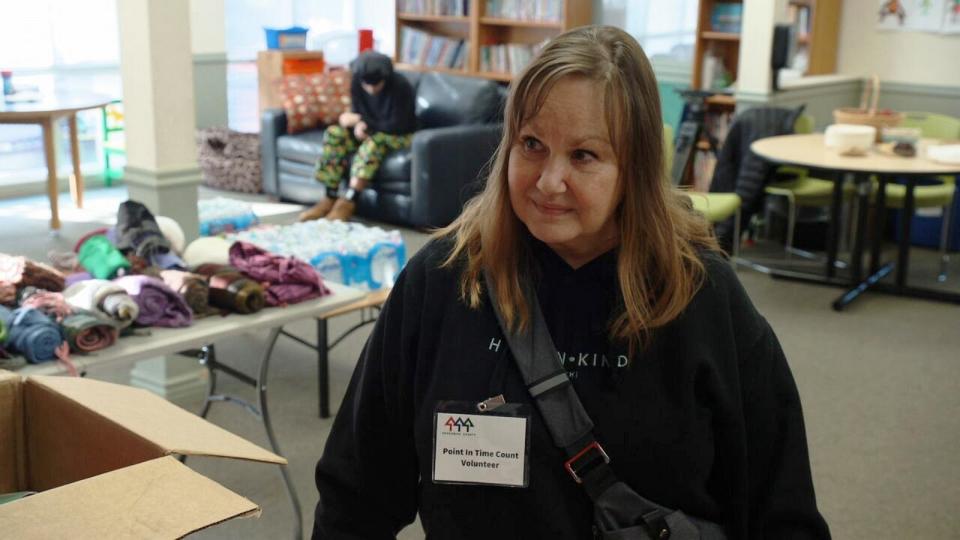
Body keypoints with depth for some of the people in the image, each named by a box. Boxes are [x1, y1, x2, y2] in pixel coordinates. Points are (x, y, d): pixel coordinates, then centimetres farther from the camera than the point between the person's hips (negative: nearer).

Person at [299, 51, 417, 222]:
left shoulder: (401, 86, -24)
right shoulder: (357, 83, -9)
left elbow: (397, 126, -24)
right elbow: (357, 113, -1)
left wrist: (361, 121, -22)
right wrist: (359, 125, -26)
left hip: (400, 136, -5)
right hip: (370, 131, 5)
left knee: (374, 141, -38)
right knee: (334, 133, -21)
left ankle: (348, 201, -40)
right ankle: (330, 198, -23)